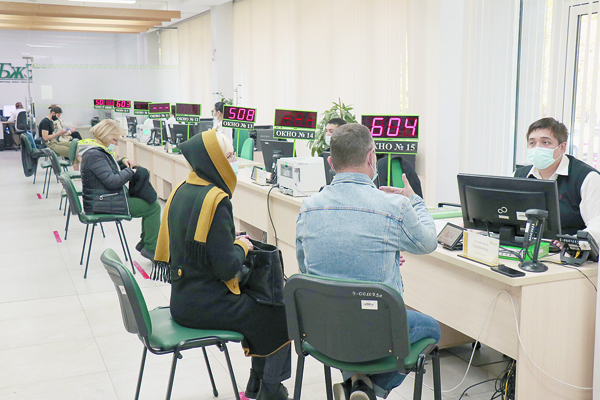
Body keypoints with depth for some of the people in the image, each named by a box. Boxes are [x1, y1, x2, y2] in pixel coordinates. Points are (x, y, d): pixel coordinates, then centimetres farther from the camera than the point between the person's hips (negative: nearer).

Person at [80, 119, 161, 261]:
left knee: (149, 200, 18)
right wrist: (131, 171, -14)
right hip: (103, 205, -12)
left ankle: (145, 242, 18)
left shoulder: (99, 151, 12)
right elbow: (112, 181, -28)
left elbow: (109, 169, 29)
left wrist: (123, 162, 9)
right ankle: (151, 248, -5)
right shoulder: (94, 155, -22)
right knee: (153, 207, -10)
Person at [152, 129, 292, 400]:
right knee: (280, 315, 7)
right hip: (206, 306, -9)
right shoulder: (215, 200, -23)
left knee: (256, 303, 26)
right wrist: (241, 246, -5)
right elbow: (227, 267, -24)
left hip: (182, 300, 9)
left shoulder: (181, 191, 3)